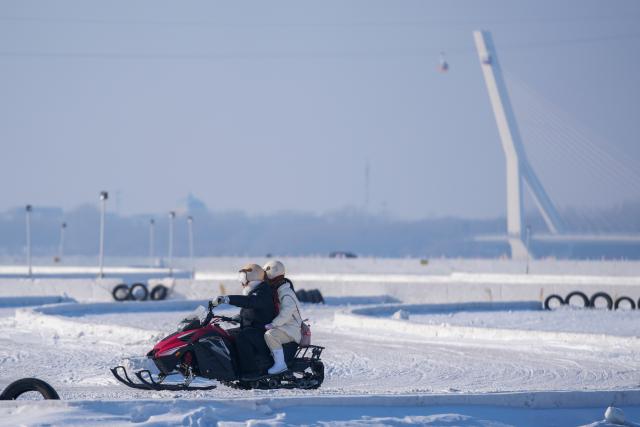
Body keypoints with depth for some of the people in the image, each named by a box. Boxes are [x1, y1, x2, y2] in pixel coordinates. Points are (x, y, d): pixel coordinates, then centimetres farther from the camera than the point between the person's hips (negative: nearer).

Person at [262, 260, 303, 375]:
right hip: (283, 327, 11)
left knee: (270, 334, -34)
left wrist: (272, 324, -32)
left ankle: (280, 364, -33)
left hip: (291, 329, -11)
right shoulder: (277, 291, 15)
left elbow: (286, 313, -29)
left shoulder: (286, 293, -16)